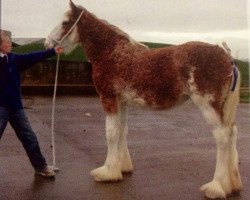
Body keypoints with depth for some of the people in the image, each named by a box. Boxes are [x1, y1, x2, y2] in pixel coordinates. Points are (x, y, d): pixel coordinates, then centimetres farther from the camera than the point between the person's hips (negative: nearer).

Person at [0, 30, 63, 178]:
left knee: (30, 137, 12)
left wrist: (53, 51, 2)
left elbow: (32, 58, 4)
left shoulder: (14, 59, 5)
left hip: (16, 106, 5)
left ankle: (40, 167, 26)